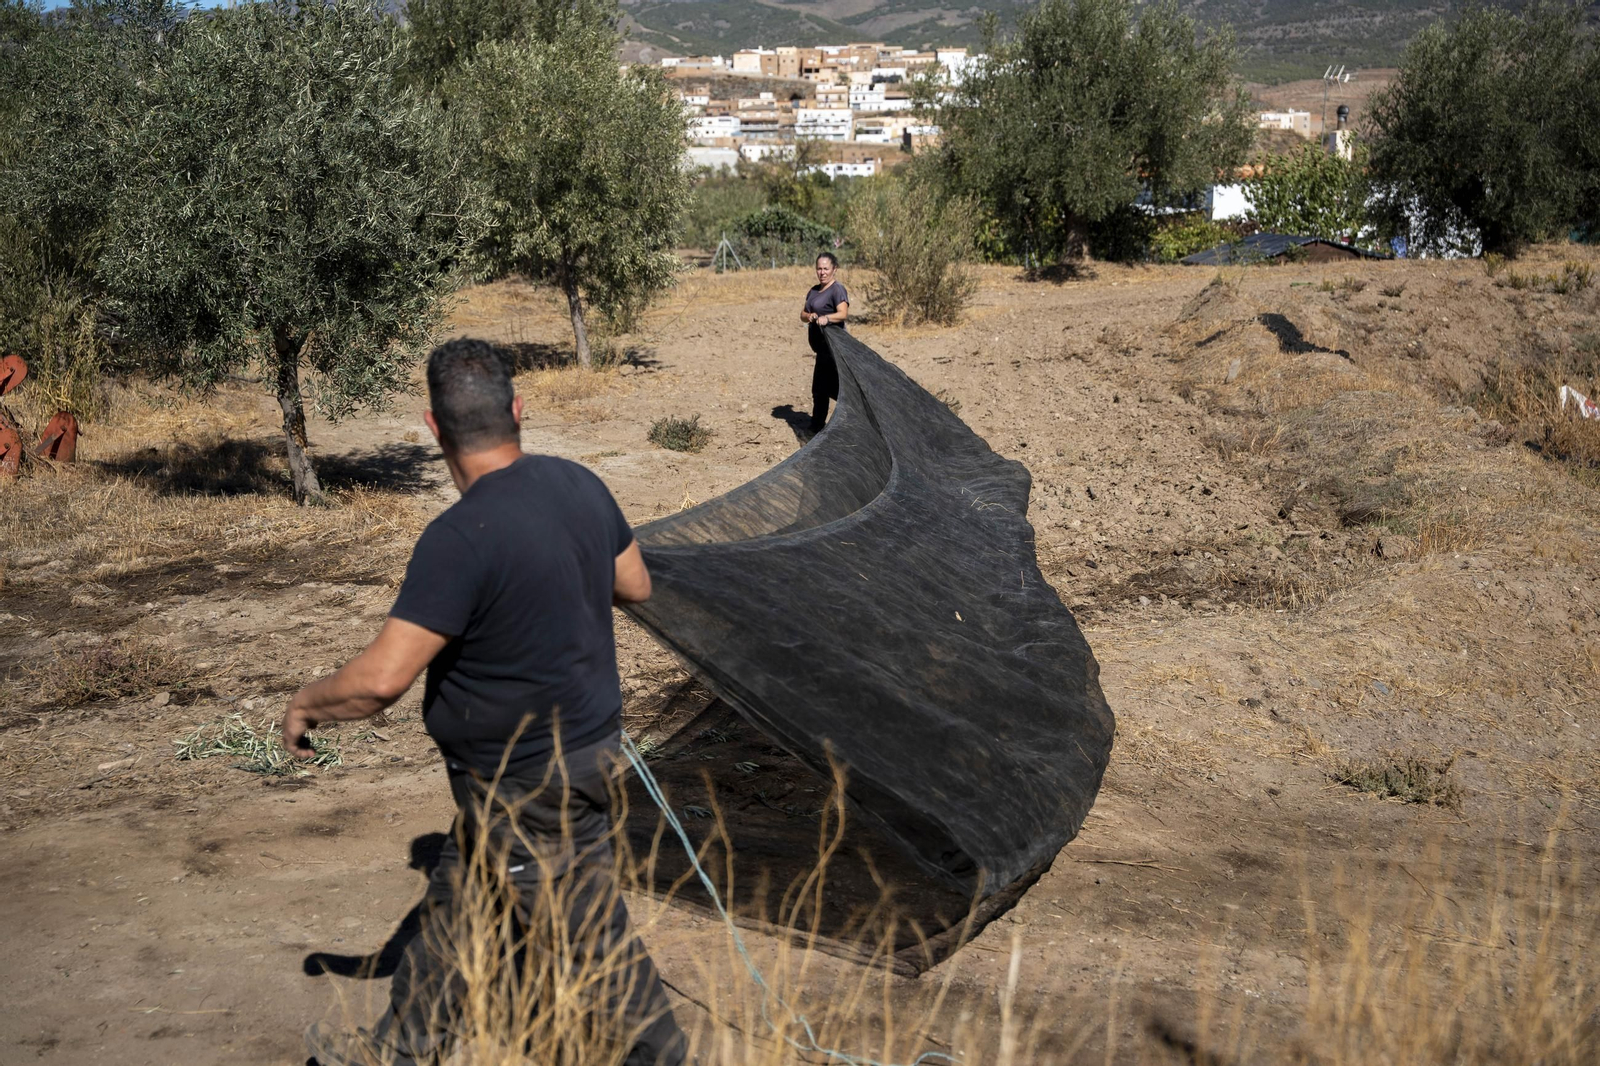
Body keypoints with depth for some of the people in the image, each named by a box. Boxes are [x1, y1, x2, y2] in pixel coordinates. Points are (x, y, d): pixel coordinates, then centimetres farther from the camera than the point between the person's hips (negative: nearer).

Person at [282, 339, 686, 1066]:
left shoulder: (461, 537, -29)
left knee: (592, 927, 8)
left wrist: (307, 702, -11)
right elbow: (635, 586, 10)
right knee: (453, 904, 24)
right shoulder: (580, 485, -4)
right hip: (588, 741, 9)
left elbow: (381, 679, -30)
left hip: (525, 781, -9)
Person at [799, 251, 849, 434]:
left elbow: (843, 313, -26)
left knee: (821, 388, -9)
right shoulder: (814, 291, 16)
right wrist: (809, 316, -6)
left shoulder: (837, 290, -11)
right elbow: (803, 314, 18)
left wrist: (826, 318, -44)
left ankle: (818, 425, -3)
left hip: (832, 346, -9)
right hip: (822, 346, 9)